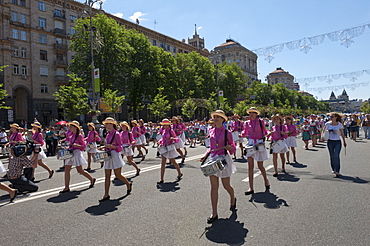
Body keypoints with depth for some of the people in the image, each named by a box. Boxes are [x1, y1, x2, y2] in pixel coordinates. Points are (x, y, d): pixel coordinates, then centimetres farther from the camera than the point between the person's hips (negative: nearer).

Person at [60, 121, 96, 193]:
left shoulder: (79, 136, -11)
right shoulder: (71, 135, 10)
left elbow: (84, 145, -12)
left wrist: (76, 145, -25)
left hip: (76, 153, -8)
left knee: (80, 170, 2)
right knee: (66, 170, 2)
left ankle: (92, 179, 22)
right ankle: (66, 188, 8)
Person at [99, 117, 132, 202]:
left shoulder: (116, 134, -11)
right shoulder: (108, 134, 11)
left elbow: (120, 147, -13)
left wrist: (111, 146, -26)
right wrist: (104, 147, 4)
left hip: (115, 156, -7)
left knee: (118, 175, 1)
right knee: (107, 176, 6)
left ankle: (128, 184, 27)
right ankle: (106, 195, 11)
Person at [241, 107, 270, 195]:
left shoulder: (261, 122, 0)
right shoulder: (247, 123, 5)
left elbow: (265, 132, 8)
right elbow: (244, 133, 9)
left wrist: (265, 135, -13)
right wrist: (241, 134, -12)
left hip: (260, 144, -2)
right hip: (250, 144, 2)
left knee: (260, 166, 6)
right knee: (250, 166, -2)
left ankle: (266, 181, 36)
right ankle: (251, 188, 2)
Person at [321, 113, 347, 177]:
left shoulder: (339, 124, -3)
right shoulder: (328, 124, 0)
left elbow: (342, 133, 6)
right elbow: (323, 131, 9)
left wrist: (344, 142, 11)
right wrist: (322, 136, -11)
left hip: (337, 142, -2)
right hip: (330, 142, 2)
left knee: (336, 156, -13)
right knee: (332, 156, 9)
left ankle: (337, 171, -9)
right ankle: (333, 169, 25)